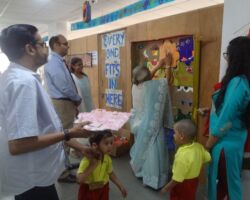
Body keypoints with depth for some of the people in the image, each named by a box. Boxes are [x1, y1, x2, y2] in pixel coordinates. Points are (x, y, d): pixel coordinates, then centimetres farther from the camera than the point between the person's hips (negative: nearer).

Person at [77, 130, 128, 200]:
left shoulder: (107, 159, -11)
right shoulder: (87, 160, -29)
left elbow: (110, 173, 5)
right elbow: (80, 179, -33)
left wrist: (120, 186, 5)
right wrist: (92, 166, -36)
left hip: (102, 190, 5)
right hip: (88, 191, -4)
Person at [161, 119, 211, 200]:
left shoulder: (182, 155, -36)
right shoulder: (199, 147, -14)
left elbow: (177, 179, -30)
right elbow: (207, 158, 5)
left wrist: (167, 187, -15)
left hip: (182, 184, -7)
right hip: (194, 180, 7)